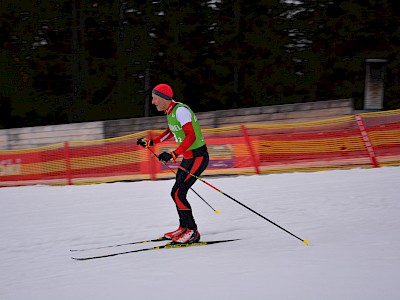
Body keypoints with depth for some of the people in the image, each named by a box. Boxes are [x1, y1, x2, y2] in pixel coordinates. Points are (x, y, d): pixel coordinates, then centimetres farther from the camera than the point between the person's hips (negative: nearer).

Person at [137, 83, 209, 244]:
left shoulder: (181, 110, -22)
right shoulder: (170, 111, 7)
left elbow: (191, 136, -31)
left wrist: (173, 155, -39)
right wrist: (151, 143, 26)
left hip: (198, 157, -10)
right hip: (188, 157, 10)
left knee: (178, 193, -13)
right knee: (177, 193, 13)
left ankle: (192, 232, -5)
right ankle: (184, 228, 25)